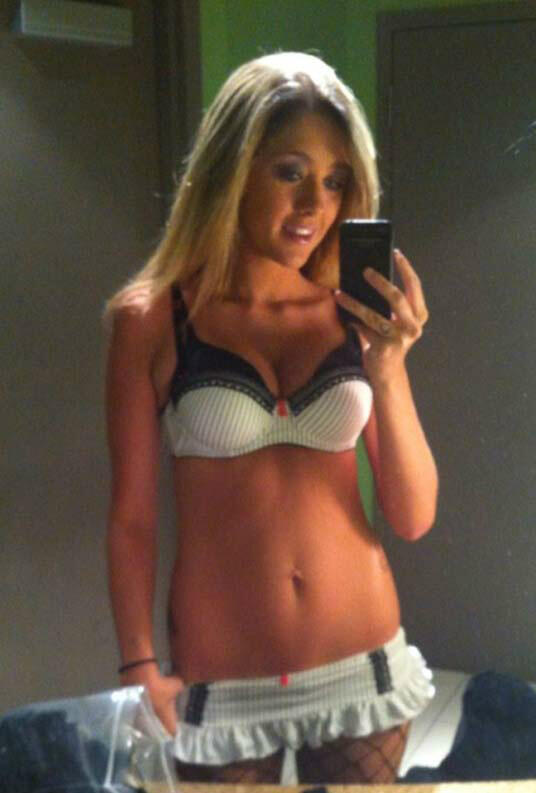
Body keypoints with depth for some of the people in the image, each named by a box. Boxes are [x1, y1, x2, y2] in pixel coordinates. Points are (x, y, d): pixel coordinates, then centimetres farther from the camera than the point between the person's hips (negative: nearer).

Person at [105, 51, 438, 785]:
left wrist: (388, 373, -15)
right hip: (220, 685, -2)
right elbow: (131, 519, -4)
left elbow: (414, 517, -3)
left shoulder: (360, 314, -2)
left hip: (361, 666, 3)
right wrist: (139, 669, -8)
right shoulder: (152, 319, -9)